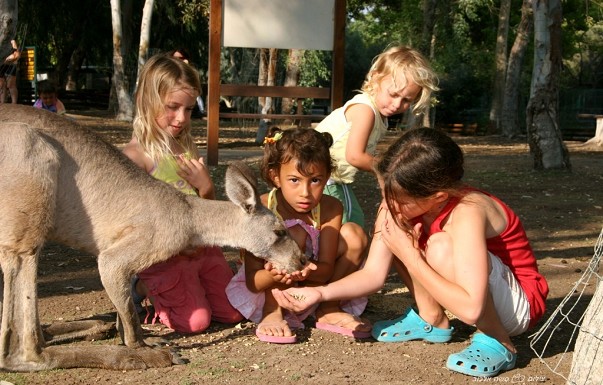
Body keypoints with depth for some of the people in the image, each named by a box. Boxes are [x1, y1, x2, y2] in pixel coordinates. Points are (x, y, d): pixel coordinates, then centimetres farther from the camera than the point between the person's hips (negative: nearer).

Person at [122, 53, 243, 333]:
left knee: (234, 313, 7)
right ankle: (145, 288, 11)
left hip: (203, 247, 7)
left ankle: (163, 290, 23)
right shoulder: (137, 153, -14)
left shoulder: (188, 147, 7)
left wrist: (205, 186, -6)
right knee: (196, 321, -14)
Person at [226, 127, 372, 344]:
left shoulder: (330, 209, -15)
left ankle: (328, 310, -5)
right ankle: (272, 314, -21)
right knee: (295, 234, -29)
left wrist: (307, 271, -44)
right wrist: (273, 276, -50)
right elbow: (252, 281, -25)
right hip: (265, 292, -4)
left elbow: (326, 269, -19)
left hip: (313, 287, 4)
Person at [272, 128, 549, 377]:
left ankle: (496, 343, -14)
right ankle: (431, 321, 8)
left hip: (519, 304, -7)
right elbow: (373, 274, -9)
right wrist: (319, 293, -24)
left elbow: (470, 310, -42)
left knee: (441, 247, -33)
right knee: (398, 229, -7)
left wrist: (410, 256, -34)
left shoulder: (467, 212, -34)